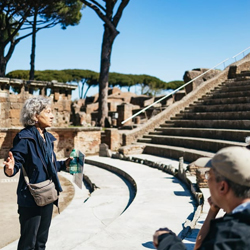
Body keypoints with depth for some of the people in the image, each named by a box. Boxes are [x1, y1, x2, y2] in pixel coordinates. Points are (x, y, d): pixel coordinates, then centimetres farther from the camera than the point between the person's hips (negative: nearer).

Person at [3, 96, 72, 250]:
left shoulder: (48, 138, 7)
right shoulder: (24, 138, -16)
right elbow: (16, 163, -23)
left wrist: (65, 164, 12)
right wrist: (10, 169, -44)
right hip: (30, 199, -8)